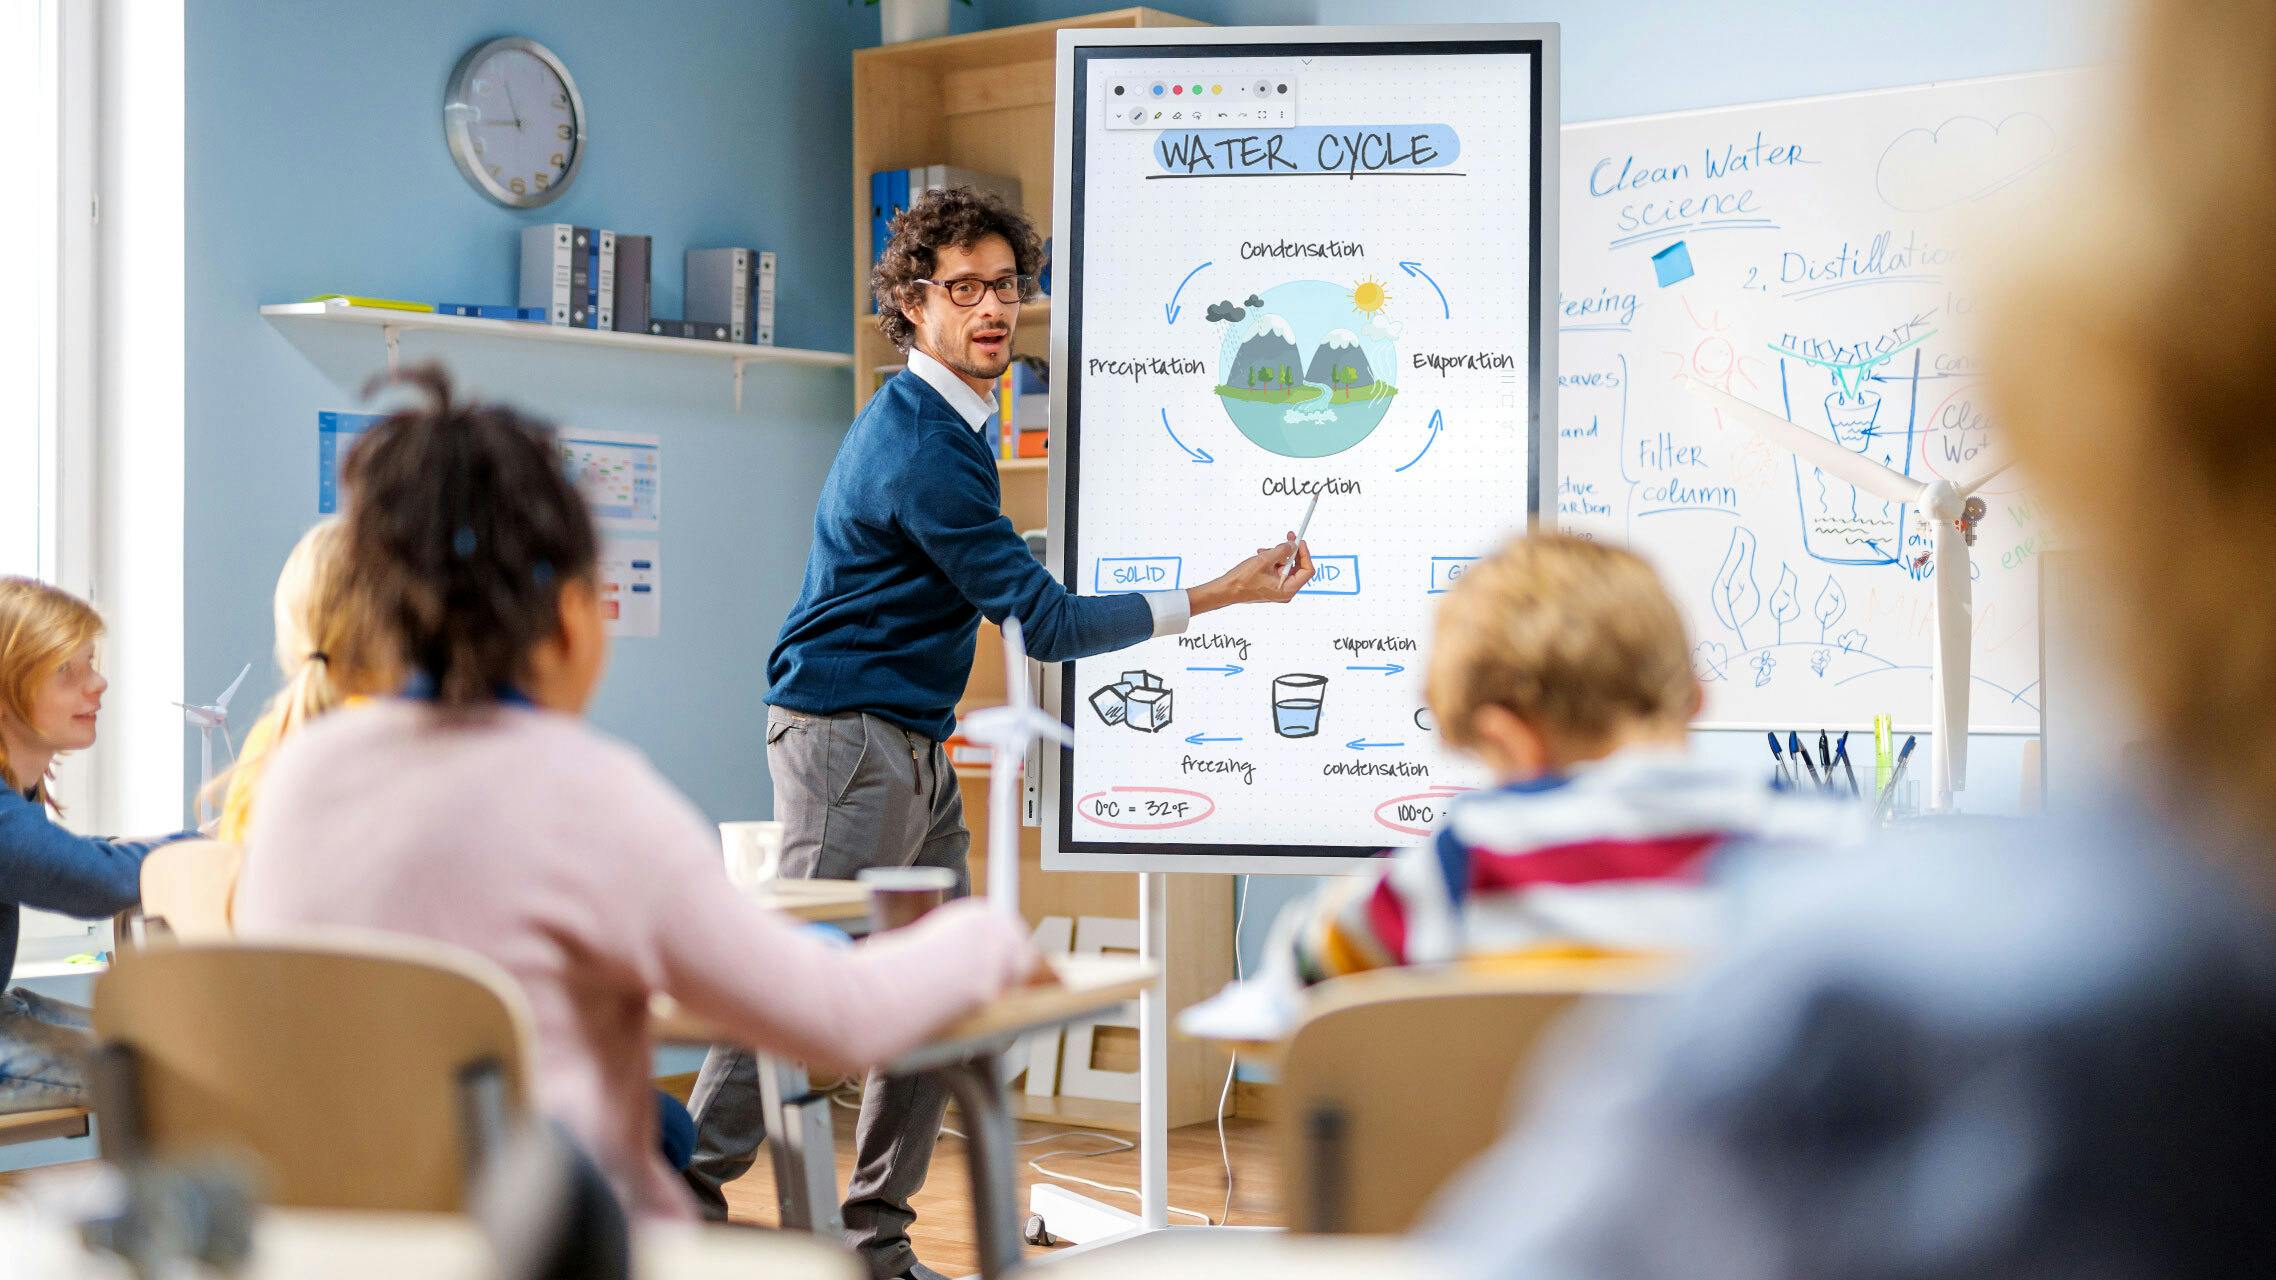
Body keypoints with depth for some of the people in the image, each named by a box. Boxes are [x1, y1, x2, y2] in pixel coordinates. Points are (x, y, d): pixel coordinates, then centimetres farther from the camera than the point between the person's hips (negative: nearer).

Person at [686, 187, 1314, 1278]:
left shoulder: (943, 422, 13)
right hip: (847, 738, -10)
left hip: (912, 743, 10)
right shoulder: (920, 446, -19)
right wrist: (1217, 597, -17)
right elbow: (1044, 621, -19)